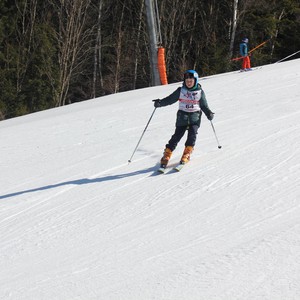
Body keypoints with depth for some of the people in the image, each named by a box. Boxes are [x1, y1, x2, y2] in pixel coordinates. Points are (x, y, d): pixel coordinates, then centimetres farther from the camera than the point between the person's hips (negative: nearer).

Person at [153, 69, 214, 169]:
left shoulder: (200, 92, 6)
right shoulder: (180, 91, 4)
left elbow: (204, 105, 10)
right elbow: (170, 99, 1)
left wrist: (209, 113, -6)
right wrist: (160, 103, -14)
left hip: (195, 117, 1)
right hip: (182, 116, -1)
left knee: (192, 135, -17)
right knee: (177, 136, -9)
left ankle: (186, 155, -9)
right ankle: (166, 156, -5)